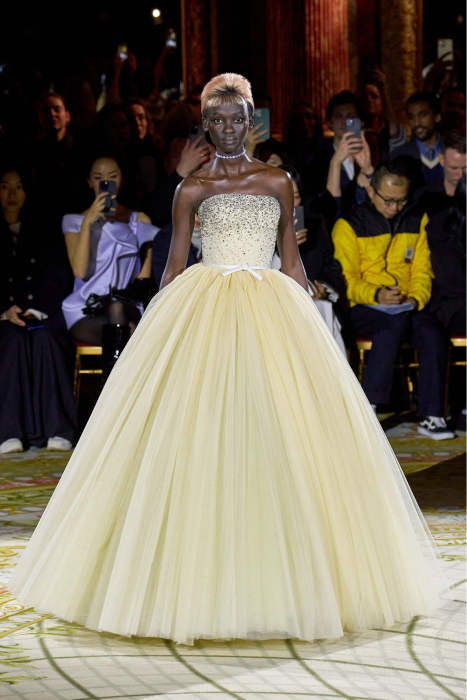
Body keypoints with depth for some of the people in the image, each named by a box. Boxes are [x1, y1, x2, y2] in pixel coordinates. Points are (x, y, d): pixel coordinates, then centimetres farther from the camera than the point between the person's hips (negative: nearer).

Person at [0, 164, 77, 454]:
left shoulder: (43, 230, 17)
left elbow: (59, 277, 8)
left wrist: (36, 309, -9)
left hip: (43, 312, 1)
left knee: (45, 339, -33)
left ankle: (57, 429, -37)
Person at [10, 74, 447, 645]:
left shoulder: (278, 183, 11)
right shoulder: (192, 190, 6)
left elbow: (292, 261, 13)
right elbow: (174, 266, 8)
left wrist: (310, 324, 9)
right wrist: (164, 329, 3)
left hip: (272, 313, 2)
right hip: (203, 314, -2)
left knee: (279, 439, -4)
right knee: (200, 438, -8)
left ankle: (284, 582, 4)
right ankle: (200, 578, -3)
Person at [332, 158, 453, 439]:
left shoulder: (417, 221, 14)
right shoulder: (350, 225, 0)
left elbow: (422, 270, 12)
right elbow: (347, 279, -5)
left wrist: (416, 299, -9)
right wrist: (376, 295, -24)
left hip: (409, 307, 3)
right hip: (364, 307, -3)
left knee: (433, 331, -29)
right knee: (394, 324, -37)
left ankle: (432, 416, -26)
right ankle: (368, 406, -32)